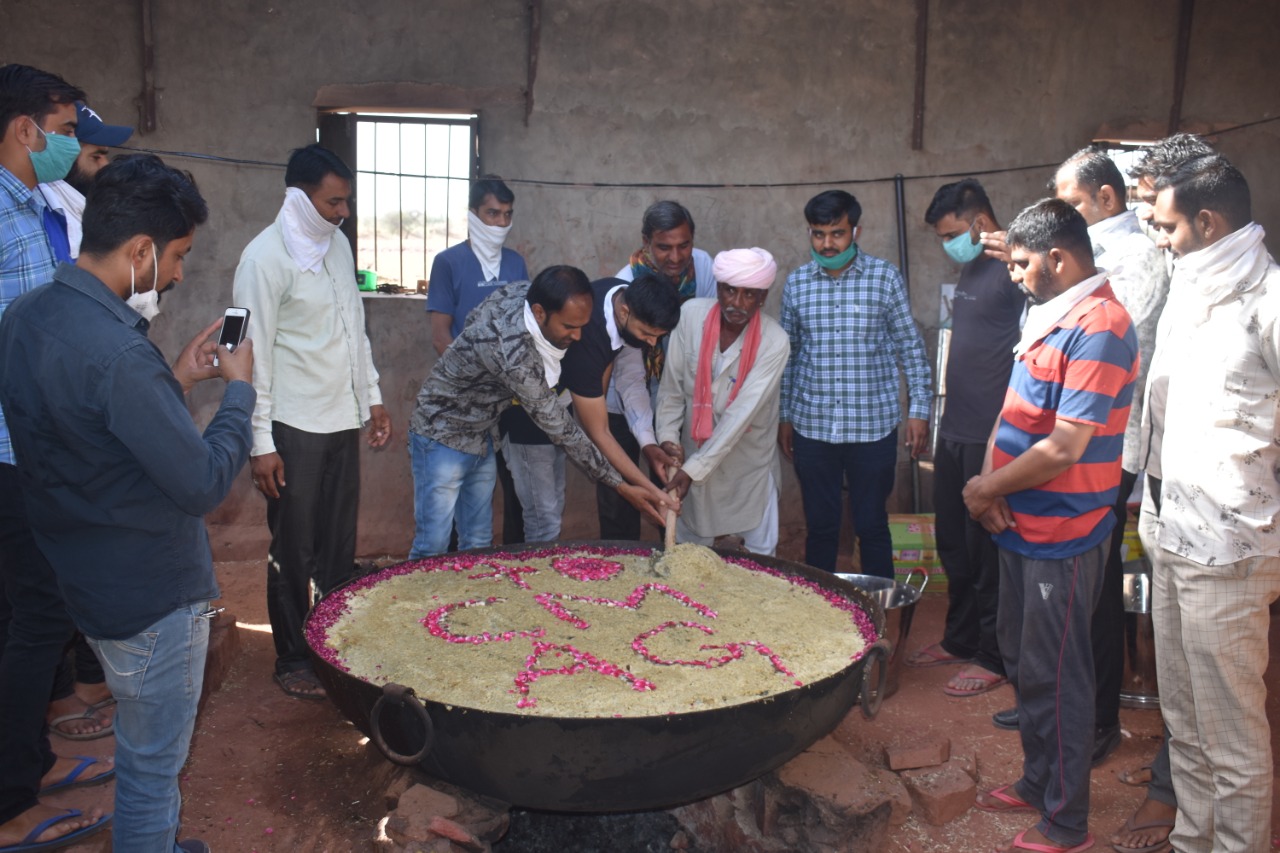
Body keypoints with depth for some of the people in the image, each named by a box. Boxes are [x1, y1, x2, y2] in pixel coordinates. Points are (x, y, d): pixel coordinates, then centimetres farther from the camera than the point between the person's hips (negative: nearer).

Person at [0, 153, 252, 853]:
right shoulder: (117, 353, -29)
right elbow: (204, 485, -23)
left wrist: (176, 381, 6)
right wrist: (239, 389, -11)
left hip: (82, 578, 9)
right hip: (150, 593, -9)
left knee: (141, 747, 28)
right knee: (153, 766, 10)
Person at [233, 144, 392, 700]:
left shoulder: (337, 243, 10)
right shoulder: (266, 257, -13)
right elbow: (254, 353, -14)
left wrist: (373, 398, 15)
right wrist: (261, 443, -16)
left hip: (342, 420, 7)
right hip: (294, 427, -7)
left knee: (340, 547, 14)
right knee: (295, 553, 4)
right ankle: (294, 660, 19)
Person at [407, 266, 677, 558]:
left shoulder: (521, 292, -13)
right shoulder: (513, 352, -36)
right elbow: (561, 430, -28)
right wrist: (622, 486, -23)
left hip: (481, 438, 9)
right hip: (443, 438, -8)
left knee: (478, 545, 11)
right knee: (433, 549, -5)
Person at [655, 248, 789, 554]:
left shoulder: (774, 342, -20)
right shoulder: (691, 314, -13)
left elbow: (742, 413, -24)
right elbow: (672, 386, -5)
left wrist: (694, 469, -27)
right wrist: (668, 437, -15)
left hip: (750, 463, -2)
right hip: (694, 451, 2)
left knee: (760, 555, 10)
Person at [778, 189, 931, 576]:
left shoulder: (884, 277, -2)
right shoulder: (796, 283, 4)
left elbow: (910, 347, 2)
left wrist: (919, 409, -2)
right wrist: (784, 416, 12)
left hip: (873, 425, -2)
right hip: (812, 427, 2)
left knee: (872, 526, 8)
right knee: (820, 528, 11)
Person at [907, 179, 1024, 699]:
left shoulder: (1015, 271, -14)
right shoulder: (971, 270, 14)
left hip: (991, 438, -9)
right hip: (955, 432, 9)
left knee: (987, 549, 2)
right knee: (953, 544, 18)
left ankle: (993, 657, 17)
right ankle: (959, 638, 34)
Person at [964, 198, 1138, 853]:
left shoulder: (1097, 329, -21)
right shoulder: (1049, 315, 9)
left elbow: (1064, 448, -25)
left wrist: (987, 489, -13)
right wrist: (992, 482, -3)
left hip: (1061, 535, -9)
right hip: (1023, 524, 9)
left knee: (1055, 677, 3)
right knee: (1023, 658, 21)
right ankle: (1037, 782, 39)